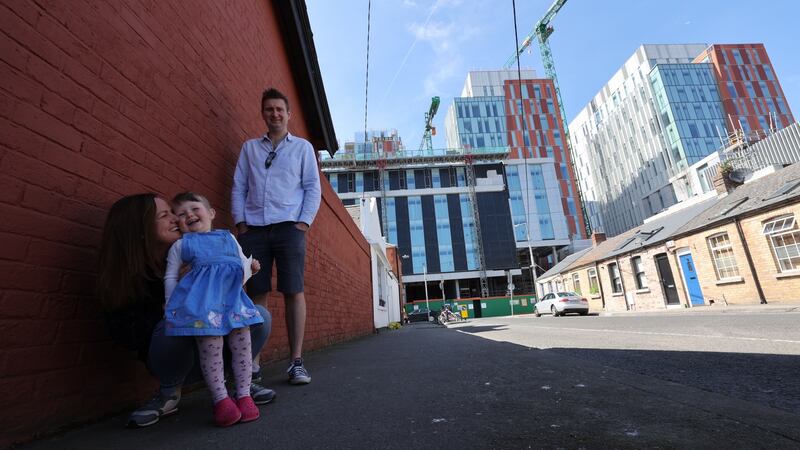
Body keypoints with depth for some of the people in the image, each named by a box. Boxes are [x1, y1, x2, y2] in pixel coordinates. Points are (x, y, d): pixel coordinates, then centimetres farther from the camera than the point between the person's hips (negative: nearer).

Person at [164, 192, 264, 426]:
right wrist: (171, 305, 8)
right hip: (201, 299, -2)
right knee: (210, 348, -10)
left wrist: (249, 266, 4)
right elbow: (170, 277, 15)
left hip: (232, 296, 3)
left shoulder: (228, 237, 23)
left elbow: (243, 262, 25)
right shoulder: (180, 245, 17)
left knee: (242, 342, -5)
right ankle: (221, 399, 3)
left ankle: (244, 395, 6)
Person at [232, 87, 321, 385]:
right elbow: (238, 187, 15)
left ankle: (296, 361, 0)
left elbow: (313, 187, 6)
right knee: (256, 294, 1)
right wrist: (240, 222, 3)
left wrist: (304, 222, -5)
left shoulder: (302, 147, 13)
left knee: (293, 292, -6)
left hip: (288, 227, -2)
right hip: (254, 229, 2)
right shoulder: (249, 147, 20)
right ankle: (252, 360, 9)